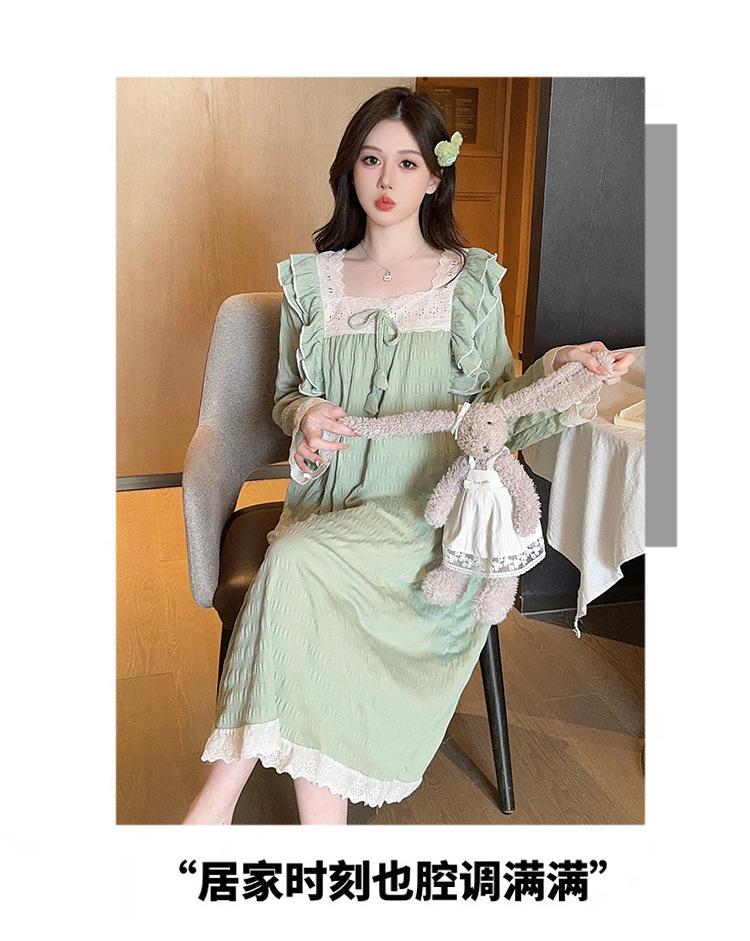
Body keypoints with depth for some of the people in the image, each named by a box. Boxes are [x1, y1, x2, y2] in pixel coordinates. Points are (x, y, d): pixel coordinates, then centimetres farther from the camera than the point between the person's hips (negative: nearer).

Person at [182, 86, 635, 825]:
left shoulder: (469, 281, 5)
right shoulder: (313, 280, 11)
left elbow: (491, 407, 5)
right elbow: (285, 396, 17)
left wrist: (555, 372, -14)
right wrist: (306, 417, -7)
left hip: (426, 507, -2)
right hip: (329, 502, 3)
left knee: (296, 562, -31)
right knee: (312, 619, -28)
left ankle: (222, 789, -19)